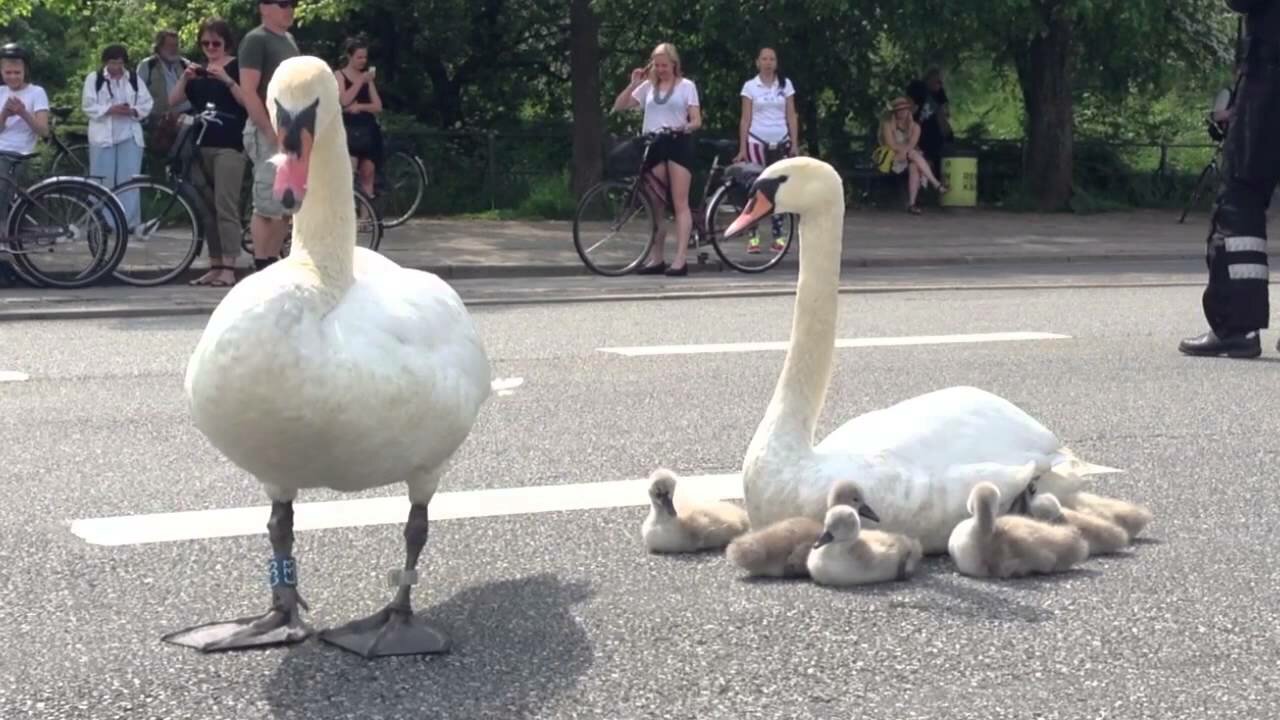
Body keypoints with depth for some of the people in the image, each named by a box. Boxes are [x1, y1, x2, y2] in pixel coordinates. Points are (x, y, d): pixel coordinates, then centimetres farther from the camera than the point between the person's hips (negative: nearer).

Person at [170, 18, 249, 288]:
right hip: (201, 145, 6)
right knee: (206, 208, 5)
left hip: (229, 146, -6)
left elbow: (248, 102, -10)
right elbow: (173, 100, 9)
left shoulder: (237, 67, 2)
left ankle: (229, 268, -13)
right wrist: (184, 78, -6)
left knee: (225, 206, -12)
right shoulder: (198, 70, 17)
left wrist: (226, 79, -19)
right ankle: (214, 266, 9)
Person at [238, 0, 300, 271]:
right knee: (267, 207, -8)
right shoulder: (256, 40, -9)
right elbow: (249, 92, -17)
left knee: (286, 206, 11)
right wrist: (271, 130, -21)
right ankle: (261, 269, -4)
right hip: (268, 132, -9)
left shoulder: (289, 40, 17)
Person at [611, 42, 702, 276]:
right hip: (653, 145, 4)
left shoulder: (686, 86, 5)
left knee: (680, 203, -8)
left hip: (678, 144, -4)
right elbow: (619, 107, 7)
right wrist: (633, 84, -3)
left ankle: (680, 259, -14)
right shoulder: (647, 86, 13)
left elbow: (697, 120, 0)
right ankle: (655, 258, 12)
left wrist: (686, 127, -21)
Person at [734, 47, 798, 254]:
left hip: (780, 142, 2)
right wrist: (742, 148, -4)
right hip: (757, 141, -2)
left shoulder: (785, 84, 5)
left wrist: (794, 144, -1)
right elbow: (745, 119, 0)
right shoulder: (750, 86, 1)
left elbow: (791, 116, 5)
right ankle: (753, 236, -2)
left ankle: (778, 236, 5)